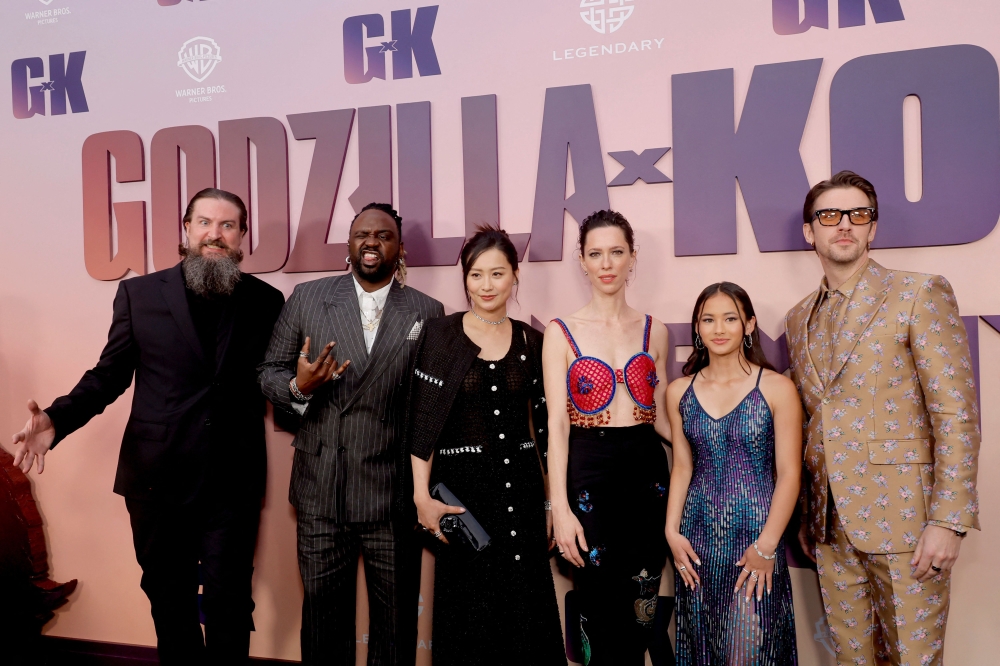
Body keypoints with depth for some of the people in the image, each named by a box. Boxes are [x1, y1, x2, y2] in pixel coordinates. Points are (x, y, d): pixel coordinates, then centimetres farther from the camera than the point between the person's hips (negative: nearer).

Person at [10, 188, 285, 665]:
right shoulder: (139, 293, 2)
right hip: (159, 478, 1)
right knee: (168, 598, 16)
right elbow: (109, 374, 3)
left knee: (228, 603, 6)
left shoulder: (265, 301, 2)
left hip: (233, 482, -1)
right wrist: (57, 419, -11)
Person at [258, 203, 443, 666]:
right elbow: (269, 373, 6)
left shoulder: (427, 312, 1)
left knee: (395, 621, 13)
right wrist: (298, 386, -15)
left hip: (394, 493, 0)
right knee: (323, 613, 15)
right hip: (320, 490, 1)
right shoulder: (307, 298, 3)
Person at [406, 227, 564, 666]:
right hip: (461, 486, -2)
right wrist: (422, 496, -12)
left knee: (526, 609, 7)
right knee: (467, 612, 7)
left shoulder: (530, 341, 5)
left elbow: (544, 426, 9)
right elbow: (422, 422, -5)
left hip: (521, 485, 3)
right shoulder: (440, 335, -3)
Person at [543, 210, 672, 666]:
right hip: (588, 473, -3)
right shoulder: (562, 332, -1)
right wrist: (560, 507, -13)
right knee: (602, 615, 4)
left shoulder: (654, 332, 8)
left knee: (640, 616, 10)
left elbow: (661, 416, 13)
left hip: (646, 472, 3)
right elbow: (556, 422, -6)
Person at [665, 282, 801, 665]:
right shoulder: (679, 391, 3)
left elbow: (789, 474, -7)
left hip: (756, 536, -3)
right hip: (698, 539, 3)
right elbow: (682, 466, 8)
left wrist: (767, 545, -12)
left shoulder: (777, 389, -7)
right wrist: (672, 531, 0)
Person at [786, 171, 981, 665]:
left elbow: (957, 414, -10)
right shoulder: (798, 319, 12)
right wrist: (807, 517, 13)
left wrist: (948, 521, -16)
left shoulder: (920, 294, -5)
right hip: (831, 525, 5)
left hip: (903, 518, -5)